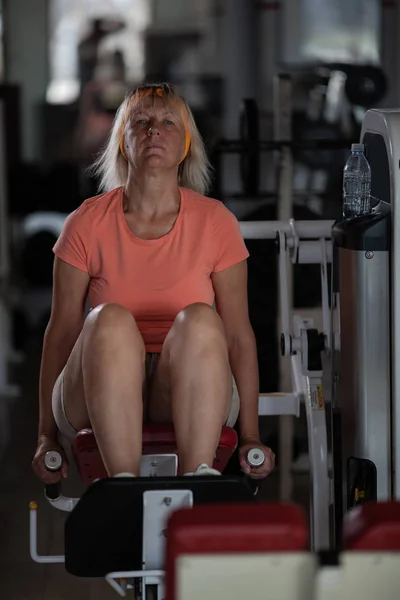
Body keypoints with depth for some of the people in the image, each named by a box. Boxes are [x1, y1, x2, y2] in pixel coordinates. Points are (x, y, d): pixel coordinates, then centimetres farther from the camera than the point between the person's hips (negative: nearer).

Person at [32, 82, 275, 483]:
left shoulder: (214, 221, 5)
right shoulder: (88, 224, 5)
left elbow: (238, 334, 5)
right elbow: (61, 330, 7)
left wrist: (250, 437, 1)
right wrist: (47, 437, 3)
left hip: (190, 395, 0)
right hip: (101, 398, 0)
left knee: (199, 320, -30)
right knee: (111, 320, -31)